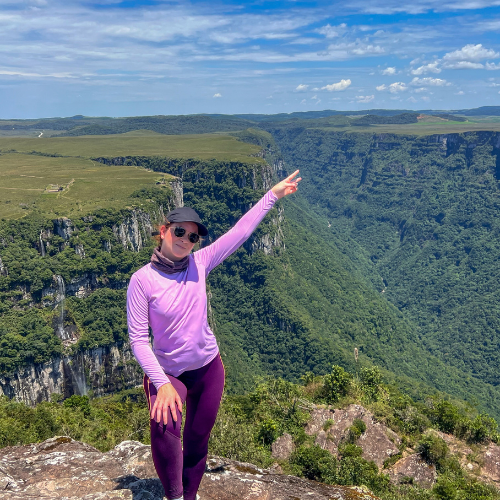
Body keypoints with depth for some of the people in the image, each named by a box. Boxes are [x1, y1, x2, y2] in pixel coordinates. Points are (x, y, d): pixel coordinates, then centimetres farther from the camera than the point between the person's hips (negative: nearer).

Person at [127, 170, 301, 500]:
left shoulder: (199, 264, -9)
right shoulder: (143, 280, -17)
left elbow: (240, 232, -5)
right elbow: (138, 338, -16)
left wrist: (273, 195, -2)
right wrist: (162, 383, -25)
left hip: (209, 368, 3)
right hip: (169, 373, -3)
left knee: (198, 440, 14)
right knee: (164, 429, -27)